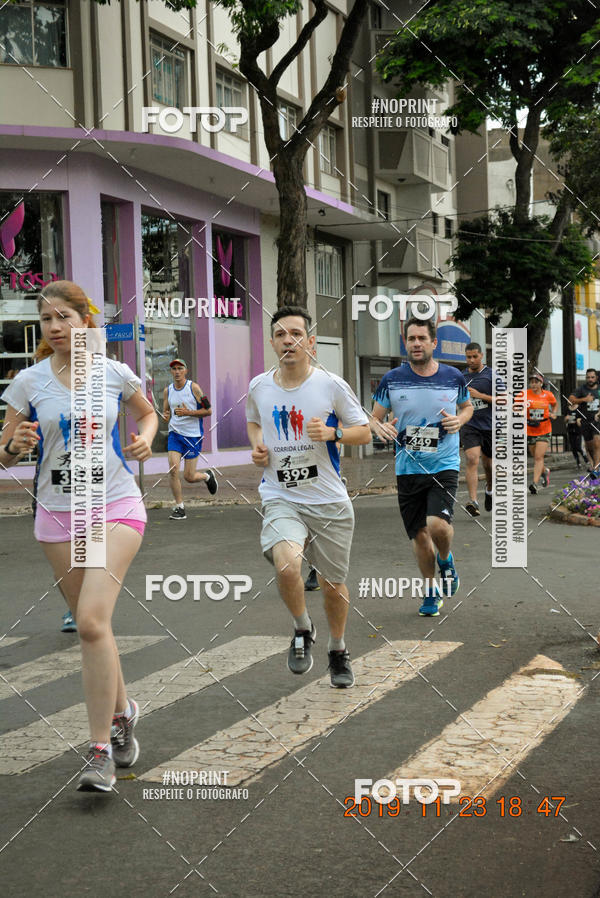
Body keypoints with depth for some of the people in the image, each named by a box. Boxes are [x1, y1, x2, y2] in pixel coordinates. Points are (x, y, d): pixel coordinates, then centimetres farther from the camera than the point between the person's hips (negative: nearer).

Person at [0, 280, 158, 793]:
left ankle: (100, 750, -9)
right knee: (90, 623, 9)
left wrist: (145, 440, -3)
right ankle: (121, 712, 35)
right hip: (58, 515, 3)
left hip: (116, 507, -2)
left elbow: (148, 413, 18)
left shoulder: (115, 374, -2)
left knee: (92, 620, -17)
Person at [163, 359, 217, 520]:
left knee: (189, 477, -1)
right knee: (173, 469, -15)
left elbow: (208, 410, -6)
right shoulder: (168, 390, 6)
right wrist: (166, 416, -8)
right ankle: (179, 508, -2)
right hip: (175, 434, 3)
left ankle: (208, 476, 35)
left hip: (193, 435, -3)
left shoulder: (194, 387, -7)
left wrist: (188, 412, -18)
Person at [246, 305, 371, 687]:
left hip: (329, 501, 0)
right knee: (286, 565, -27)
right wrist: (257, 445, 2)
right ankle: (303, 630, 3)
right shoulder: (259, 387, 2)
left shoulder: (332, 385, -6)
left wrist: (332, 432, -17)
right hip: (281, 499, 0)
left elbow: (364, 432, 2)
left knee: (333, 583, 11)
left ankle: (339, 650, 38)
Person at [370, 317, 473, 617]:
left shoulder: (453, 377, 0)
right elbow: (374, 417, 7)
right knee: (419, 535, 7)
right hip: (407, 468, 2)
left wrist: (459, 419, -5)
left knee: (438, 525, -21)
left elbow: (467, 406, 18)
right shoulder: (392, 379, -1)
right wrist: (381, 428, -17)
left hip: (444, 465, -2)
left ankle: (446, 559, 13)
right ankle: (431, 591, 28)